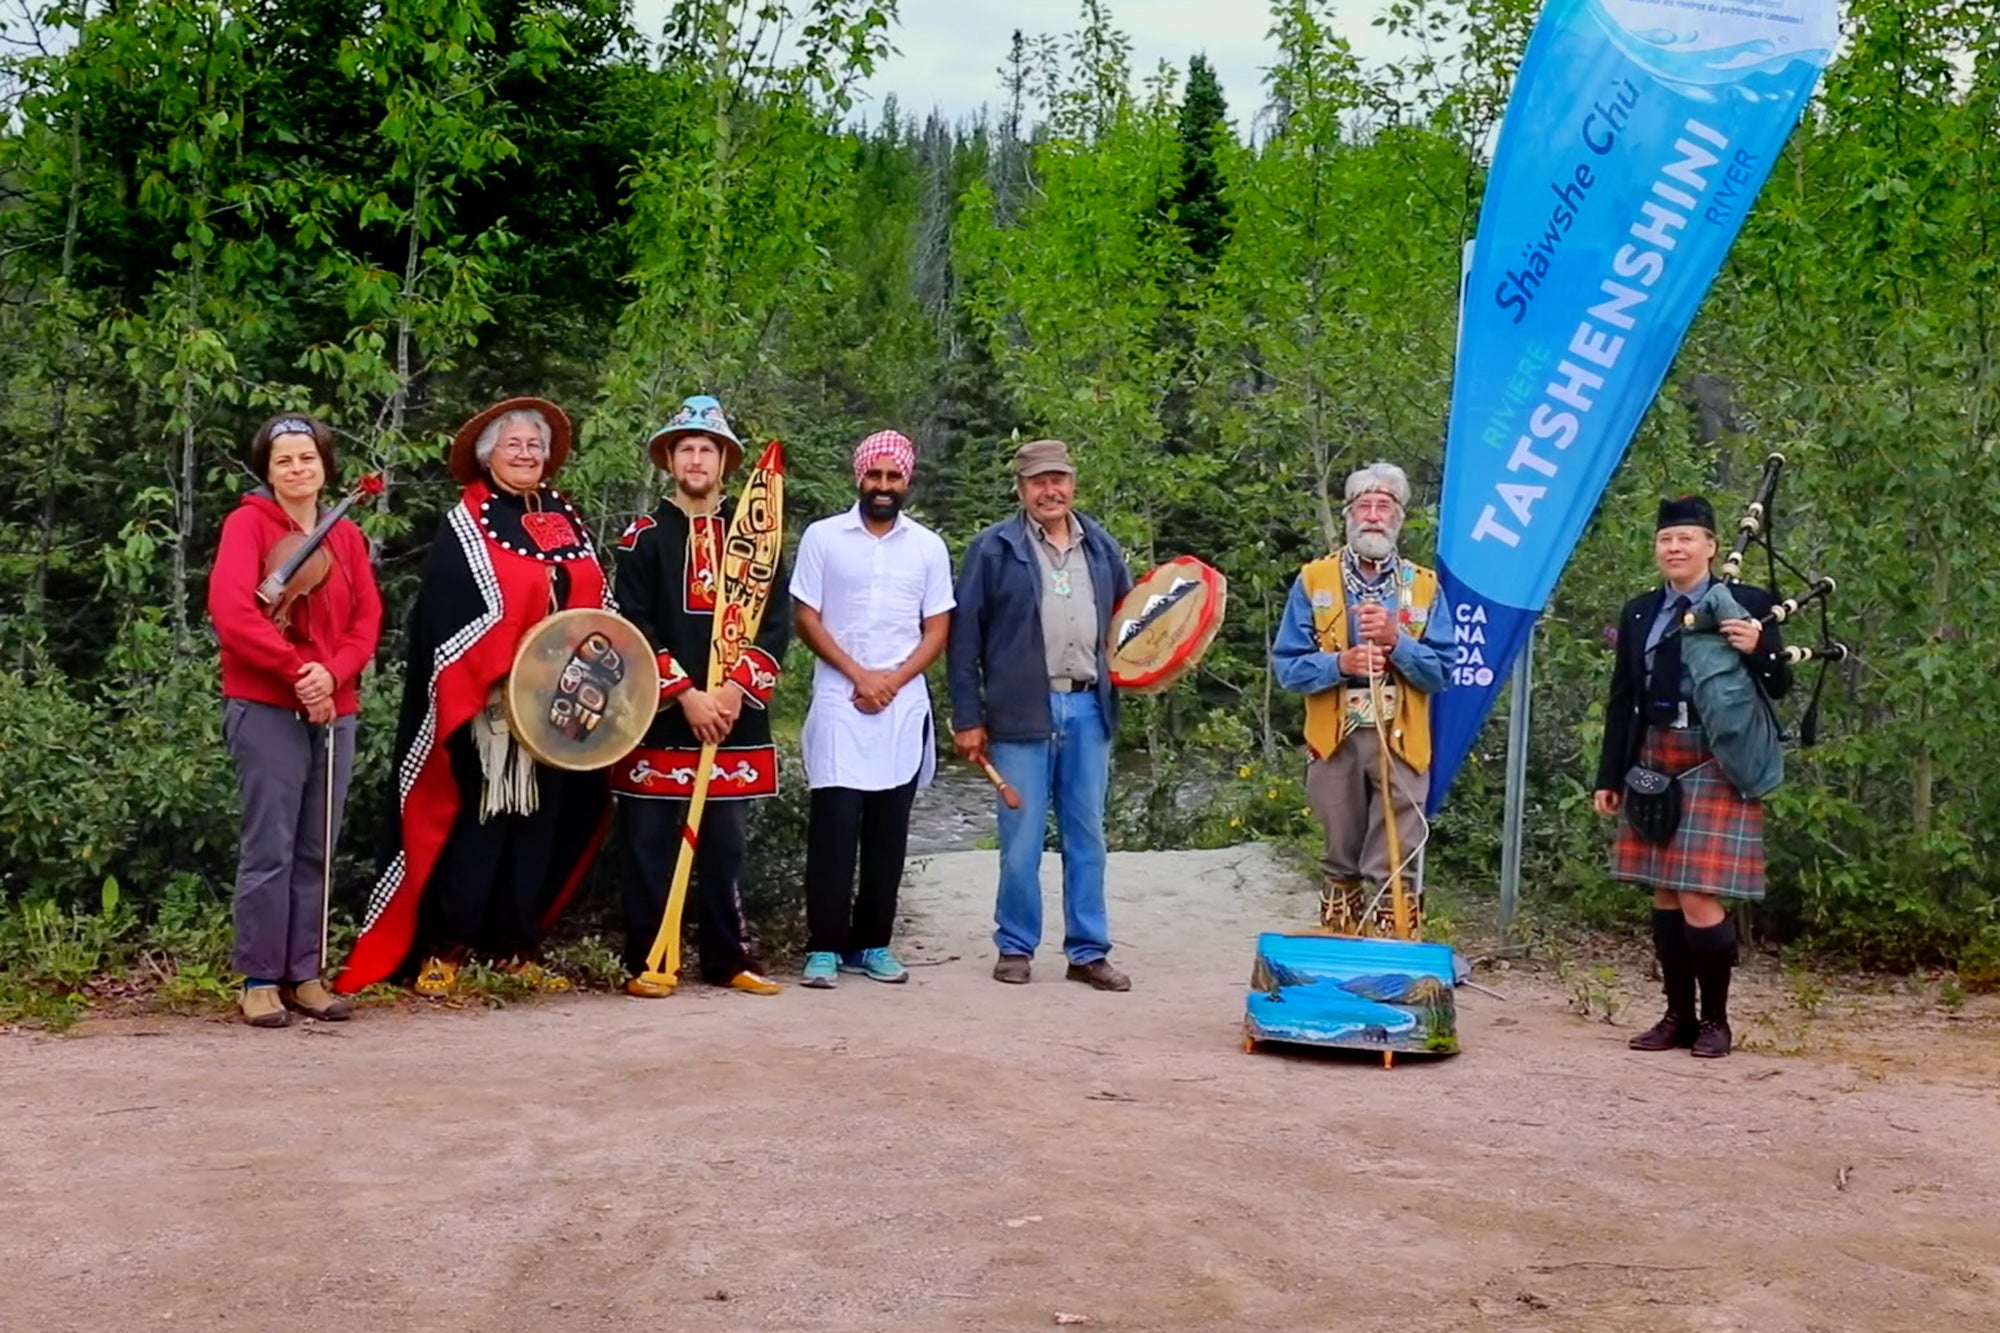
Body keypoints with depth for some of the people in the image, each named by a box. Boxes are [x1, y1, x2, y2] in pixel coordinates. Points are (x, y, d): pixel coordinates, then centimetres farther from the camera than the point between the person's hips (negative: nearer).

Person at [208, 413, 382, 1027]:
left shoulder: (346, 535, 13)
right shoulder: (248, 523, -2)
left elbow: (368, 618, 7)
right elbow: (231, 612, -14)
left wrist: (332, 674, -11)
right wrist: (296, 669, -18)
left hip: (335, 709, 5)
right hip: (267, 709, -5)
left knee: (316, 850, 8)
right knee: (270, 849, -5)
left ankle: (305, 974, 15)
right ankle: (260, 979, 4)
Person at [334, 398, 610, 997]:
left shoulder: (566, 518, 15)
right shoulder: (465, 524, -3)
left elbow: (596, 601, 18)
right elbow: (446, 614, -11)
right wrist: (501, 677, -20)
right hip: (487, 705, -6)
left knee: (540, 819, 8)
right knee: (479, 821, -4)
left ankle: (517, 948, 17)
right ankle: (443, 950, 5)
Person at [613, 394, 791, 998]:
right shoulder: (644, 536, 3)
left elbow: (776, 625, 4)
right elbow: (633, 629, -4)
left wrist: (735, 688, -10)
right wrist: (686, 694, -13)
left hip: (735, 718, 2)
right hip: (659, 717, -2)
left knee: (727, 845, 8)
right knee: (651, 842, 1)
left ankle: (728, 959, 17)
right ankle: (647, 962, 9)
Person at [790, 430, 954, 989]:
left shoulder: (929, 546, 9)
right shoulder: (823, 537, 3)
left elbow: (938, 629, 7)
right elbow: (805, 617, 0)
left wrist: (892, 680, -8)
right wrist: (858, 674, -10)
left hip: (904, 706, 2)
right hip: (839, 703, -2)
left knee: (889, 829, 5)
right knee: (834, 824, -6)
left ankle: (873, 944, 13)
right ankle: (824, 947, 0)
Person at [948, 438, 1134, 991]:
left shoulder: (1102, 546, 12)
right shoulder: (994, 548, -1)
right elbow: (964, 635, -2)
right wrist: (968, 718, -5)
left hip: (1088, 708, 4)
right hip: (1022, 711, -4)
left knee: (1087, 836, 9)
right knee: (1022, 839, 2)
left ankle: (1088, 951, 17)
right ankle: (1015, 947, 16)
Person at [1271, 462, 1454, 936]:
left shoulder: (1424, 586, 6)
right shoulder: (1313, 580, 4)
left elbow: (1440, 671, 0)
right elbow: (1287, 666, -1)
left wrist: (1396, 641, -15)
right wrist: (1339, 663, -18)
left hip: (1400, 742, 0)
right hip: (1335, 739, 1)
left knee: (1395, 870, -3)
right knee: (1341, 864, 12)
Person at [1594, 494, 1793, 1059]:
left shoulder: (1748, 604, 1)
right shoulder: (1639, 613, 11)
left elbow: (1779, 686, 3)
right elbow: (1622, 700, 12)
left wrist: (1757, 650, -19)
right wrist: (1609, 776, 9)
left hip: (1716, 767, -4)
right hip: (1654, 764, 5)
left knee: (1701, 899, -8)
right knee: (1665, 896, 9)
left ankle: (1715, 1018, 9)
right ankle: (1678, 1015, 19)